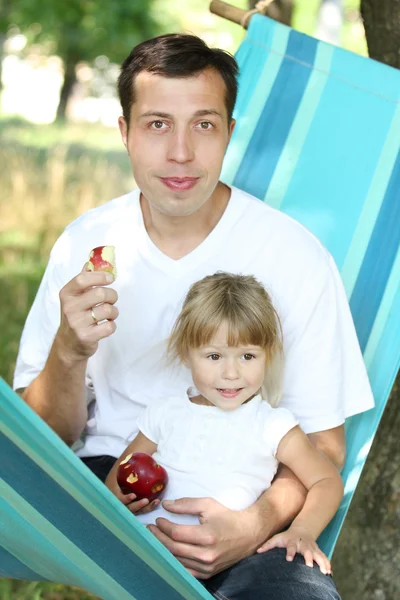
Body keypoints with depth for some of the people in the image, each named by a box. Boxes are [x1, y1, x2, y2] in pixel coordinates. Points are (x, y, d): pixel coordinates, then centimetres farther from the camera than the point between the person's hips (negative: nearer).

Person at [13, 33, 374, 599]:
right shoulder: (85, 244, 3)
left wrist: (257, 525, -21)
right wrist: (69, 351, -17)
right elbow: (47, 437, 5)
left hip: (239, 503, -2)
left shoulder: (296, 256, -5)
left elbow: (322, 445, -1)